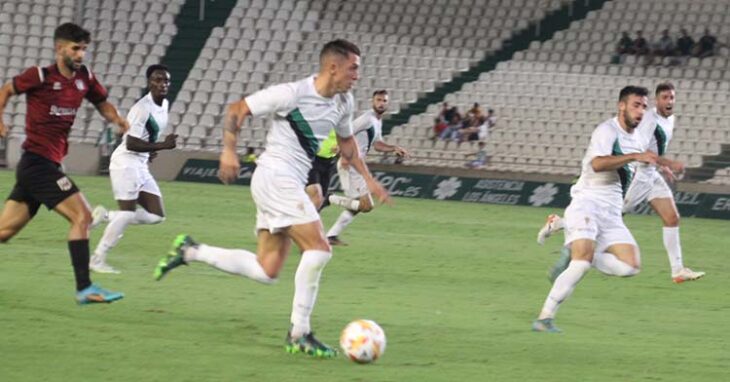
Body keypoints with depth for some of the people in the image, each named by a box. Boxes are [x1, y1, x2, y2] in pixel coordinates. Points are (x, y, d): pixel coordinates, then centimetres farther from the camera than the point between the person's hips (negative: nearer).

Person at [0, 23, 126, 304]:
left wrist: (117, 119, 2)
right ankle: (84, 288, -14)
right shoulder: (40, 76, -9)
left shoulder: (84, 78, 8)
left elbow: (101, 102, 22)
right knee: (81, 215, -14)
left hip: (47, 164, 8)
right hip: (38, 162, -8)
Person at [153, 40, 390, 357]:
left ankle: (190, 252, 15)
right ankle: (299, 334, -12)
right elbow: (236, 110, -8)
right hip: (275, 176, -9)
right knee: (318, 248, -17)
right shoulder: (293, 94, -14)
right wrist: (229, 150, -18)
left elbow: (345, 141, 28)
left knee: (267, 271, 5)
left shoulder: (343, 103, 9)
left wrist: (368, 179, 22)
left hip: (288, 185, 9)